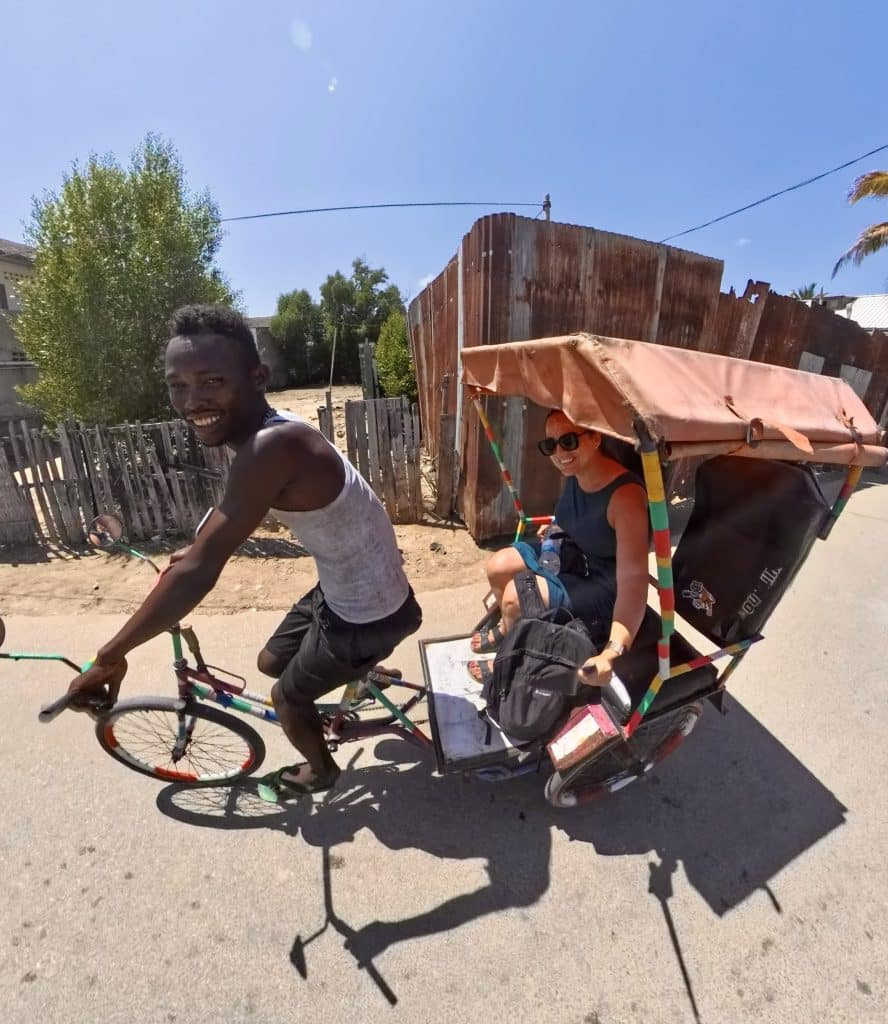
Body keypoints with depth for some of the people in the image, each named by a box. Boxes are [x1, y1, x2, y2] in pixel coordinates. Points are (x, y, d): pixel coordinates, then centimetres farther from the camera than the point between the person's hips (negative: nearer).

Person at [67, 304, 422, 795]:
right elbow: (235, 512, 18)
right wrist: (200, 548, 25)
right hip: (348, 591, 8)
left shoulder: (272, 447, -33)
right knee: (271, 662, 26)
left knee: (287, 696, 18)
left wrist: (109, 657, -16)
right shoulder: (276, 431, -2)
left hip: (367, 616, -8)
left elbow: (197, 575, -29)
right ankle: (365, 669, 48)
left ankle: (321, 770, 50)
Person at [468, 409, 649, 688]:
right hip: (571, 555, 8)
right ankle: (508, 630, 31)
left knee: (515, 596, -23)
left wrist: (611, 652, -49)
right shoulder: (574, 472, -8)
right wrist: (555, 532, 3)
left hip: (605, 587, -8)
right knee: (498, 566, 1)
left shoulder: (625, 495, -32)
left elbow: (634, 580, -40)